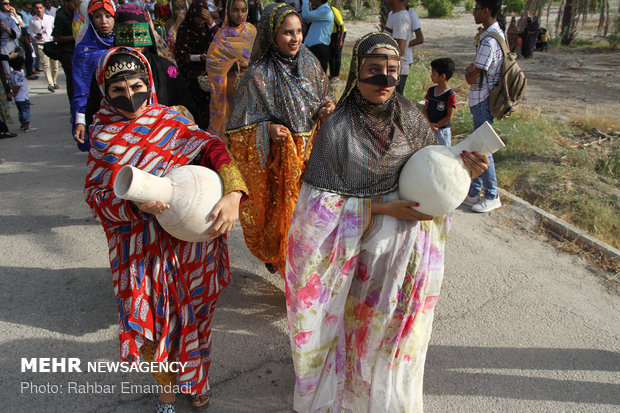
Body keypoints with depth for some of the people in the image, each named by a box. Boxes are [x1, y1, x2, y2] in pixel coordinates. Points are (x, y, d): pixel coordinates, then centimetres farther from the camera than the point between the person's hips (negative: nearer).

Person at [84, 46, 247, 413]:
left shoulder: (170, 120, -1)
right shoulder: (103, 134, 1)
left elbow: (212, 147, -13)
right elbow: (96, 195, -4)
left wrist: (233, 194, -31)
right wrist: (137, 204, -25)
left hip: (188, 239, 0)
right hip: (140, 244, 0)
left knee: (192, 312, 16)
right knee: (152, 320, 8)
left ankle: (197, 376, 45)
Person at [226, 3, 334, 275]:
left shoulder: (310, 64, 2)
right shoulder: (259, 74, -12)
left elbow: (326, 97, 15)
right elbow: (242, 122, -9)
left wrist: (327, 109, -8)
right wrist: (268, 128, -26)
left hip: (310, 151, 4)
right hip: (277, 156, -4)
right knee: (279, 205, 7)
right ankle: (274, 253, 35)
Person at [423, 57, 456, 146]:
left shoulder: (450, 95, -13)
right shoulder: (431, 90, 5)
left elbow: (449, 116, -14)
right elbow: (425, 109, 4)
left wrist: (436, 126, -14)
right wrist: (429, 124, -11)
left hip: (442, 130, -5)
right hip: (428, 128, 5)